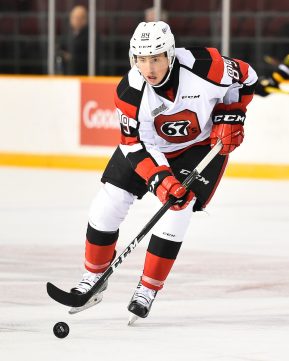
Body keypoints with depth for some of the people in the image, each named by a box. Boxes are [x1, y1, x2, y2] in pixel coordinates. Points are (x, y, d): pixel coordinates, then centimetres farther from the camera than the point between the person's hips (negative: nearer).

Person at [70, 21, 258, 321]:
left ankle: (148, 291, -3)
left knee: (176, 211, -17)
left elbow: (244, 77, -11)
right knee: (107, 205, -5)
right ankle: (93, 279, 15)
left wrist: (230, 117, -16)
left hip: (203, 144, -2)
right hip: (151, 145, 2)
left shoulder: (204, 65, -31)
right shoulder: (129, 91, -25)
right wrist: (159, 178, -34)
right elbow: (135, 145, -20)